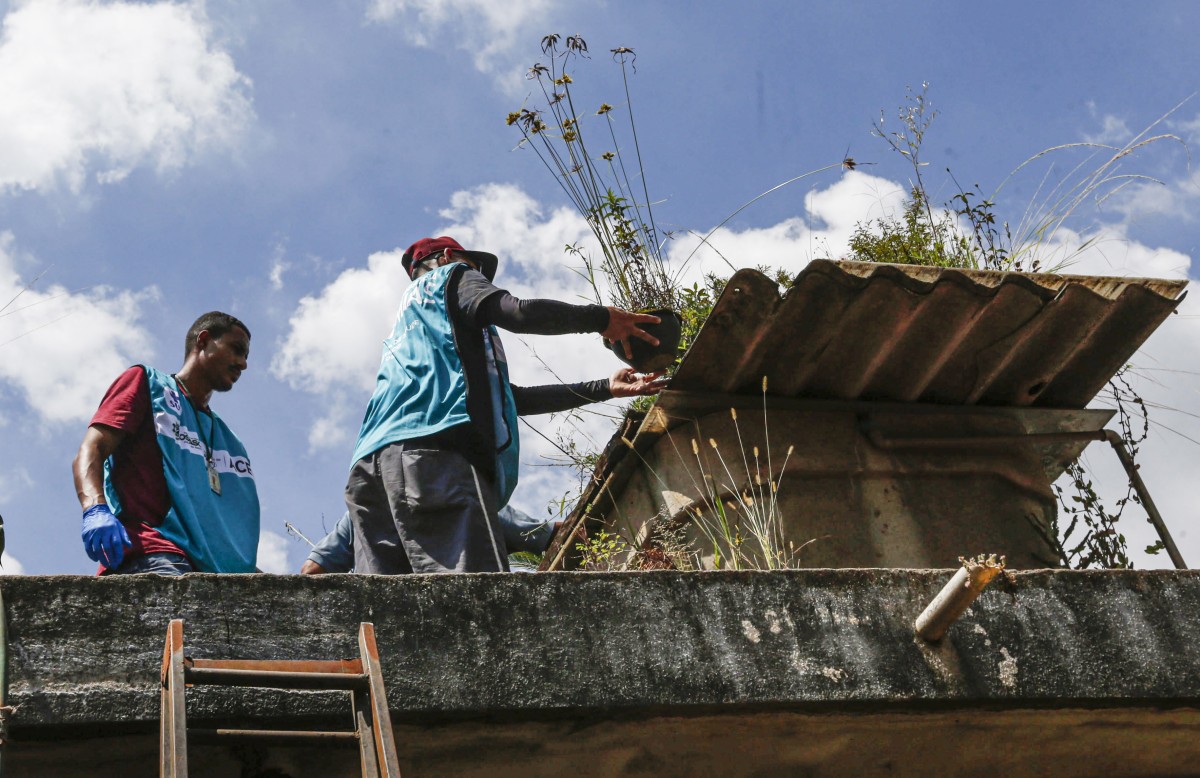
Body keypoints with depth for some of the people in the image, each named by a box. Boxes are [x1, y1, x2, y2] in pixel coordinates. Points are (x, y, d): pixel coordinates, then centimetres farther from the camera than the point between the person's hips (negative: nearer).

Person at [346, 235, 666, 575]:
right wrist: (601, 318, 10)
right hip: (431, 450, -8)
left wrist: (605, 388, 38)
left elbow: (513, 398, 37)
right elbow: (518, 312, -3)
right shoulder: (451, 276, 20)